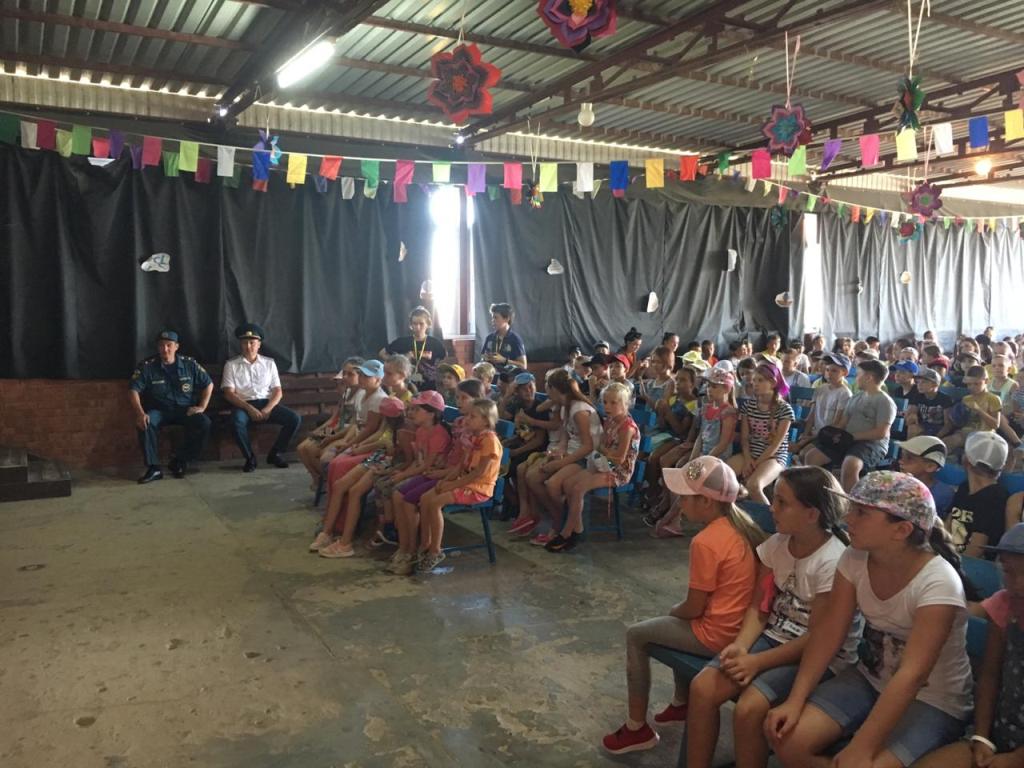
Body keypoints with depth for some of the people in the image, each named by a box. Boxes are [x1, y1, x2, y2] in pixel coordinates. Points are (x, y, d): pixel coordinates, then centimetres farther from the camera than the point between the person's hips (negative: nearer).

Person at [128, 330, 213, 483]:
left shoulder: (189, 364, 0)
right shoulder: (146, 366, -5)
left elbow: (208, 384, 8)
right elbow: (133, 390, -12)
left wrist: (202, 407, -4)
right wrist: (140, 413, -28)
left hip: (185, 409, 1)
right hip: (159, 410, -1)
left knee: (204, 423, -27)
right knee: (145, 423, -34)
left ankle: (179, 462, -9)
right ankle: (153, 468, -24)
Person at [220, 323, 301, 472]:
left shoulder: (269, 363, 11)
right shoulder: (231, 365, 4)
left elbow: (278, 391, 6)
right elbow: (229, 393, -4)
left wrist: (267, 409, -13)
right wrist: (250, 408, -18)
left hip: (267, 403, 3)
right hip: (243, 404, -2)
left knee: (295, 418, -21)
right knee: (237, 422, -37)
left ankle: (275, 453, -1)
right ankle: (250, 458, -14)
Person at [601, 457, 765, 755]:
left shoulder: (705, 542, -26)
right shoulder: (741, 523, -1)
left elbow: (694, 608, -17)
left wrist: (673, 613, 4)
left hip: (716, 634, -8)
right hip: (740, 623, 9)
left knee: (636, 636, 6)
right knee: (678, 617, 32)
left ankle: (637, 727, 14)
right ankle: (682, 702, 42)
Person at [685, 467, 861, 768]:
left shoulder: (834, 562, -21)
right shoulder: (776, 544, -1)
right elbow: (759, 606, 3)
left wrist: (757, 662, -21)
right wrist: (741, 644, -16)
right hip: (773, 637, 6)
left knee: (749, 708, -28)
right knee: (702, 687, -14)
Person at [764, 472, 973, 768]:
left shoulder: (938, 582, -26)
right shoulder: (855, 558, -9)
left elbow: (911, 675, -30)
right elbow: (829, 632, -8)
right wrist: (795, 700, -16)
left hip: (932, 700, -5)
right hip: (869, 679, 5)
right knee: (788, 738, -14)